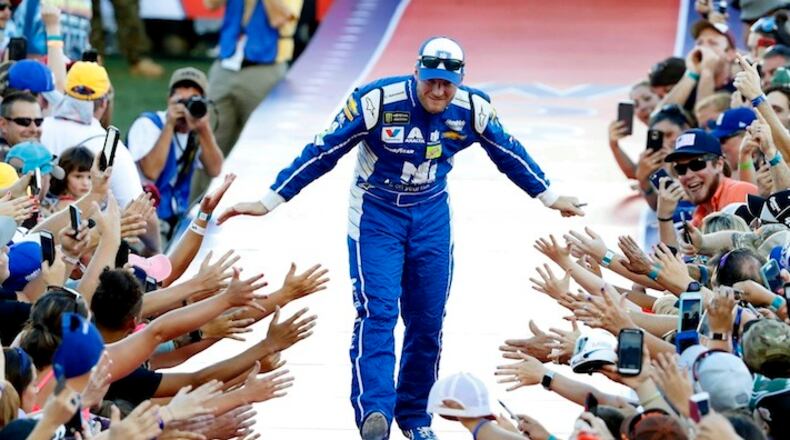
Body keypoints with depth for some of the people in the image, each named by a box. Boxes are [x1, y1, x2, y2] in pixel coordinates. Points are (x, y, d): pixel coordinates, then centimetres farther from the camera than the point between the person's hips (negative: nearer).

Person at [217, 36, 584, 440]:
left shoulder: (473, 110, -13)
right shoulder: (376, 101, -23)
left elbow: (509, 154, 7)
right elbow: (322, 152, -17)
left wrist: (549, 197, 18)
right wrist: (269, 202, -15)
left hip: (432, 216, 4)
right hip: (376, 213, -4)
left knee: (428, 320, 5)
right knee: (377, 311, -18)